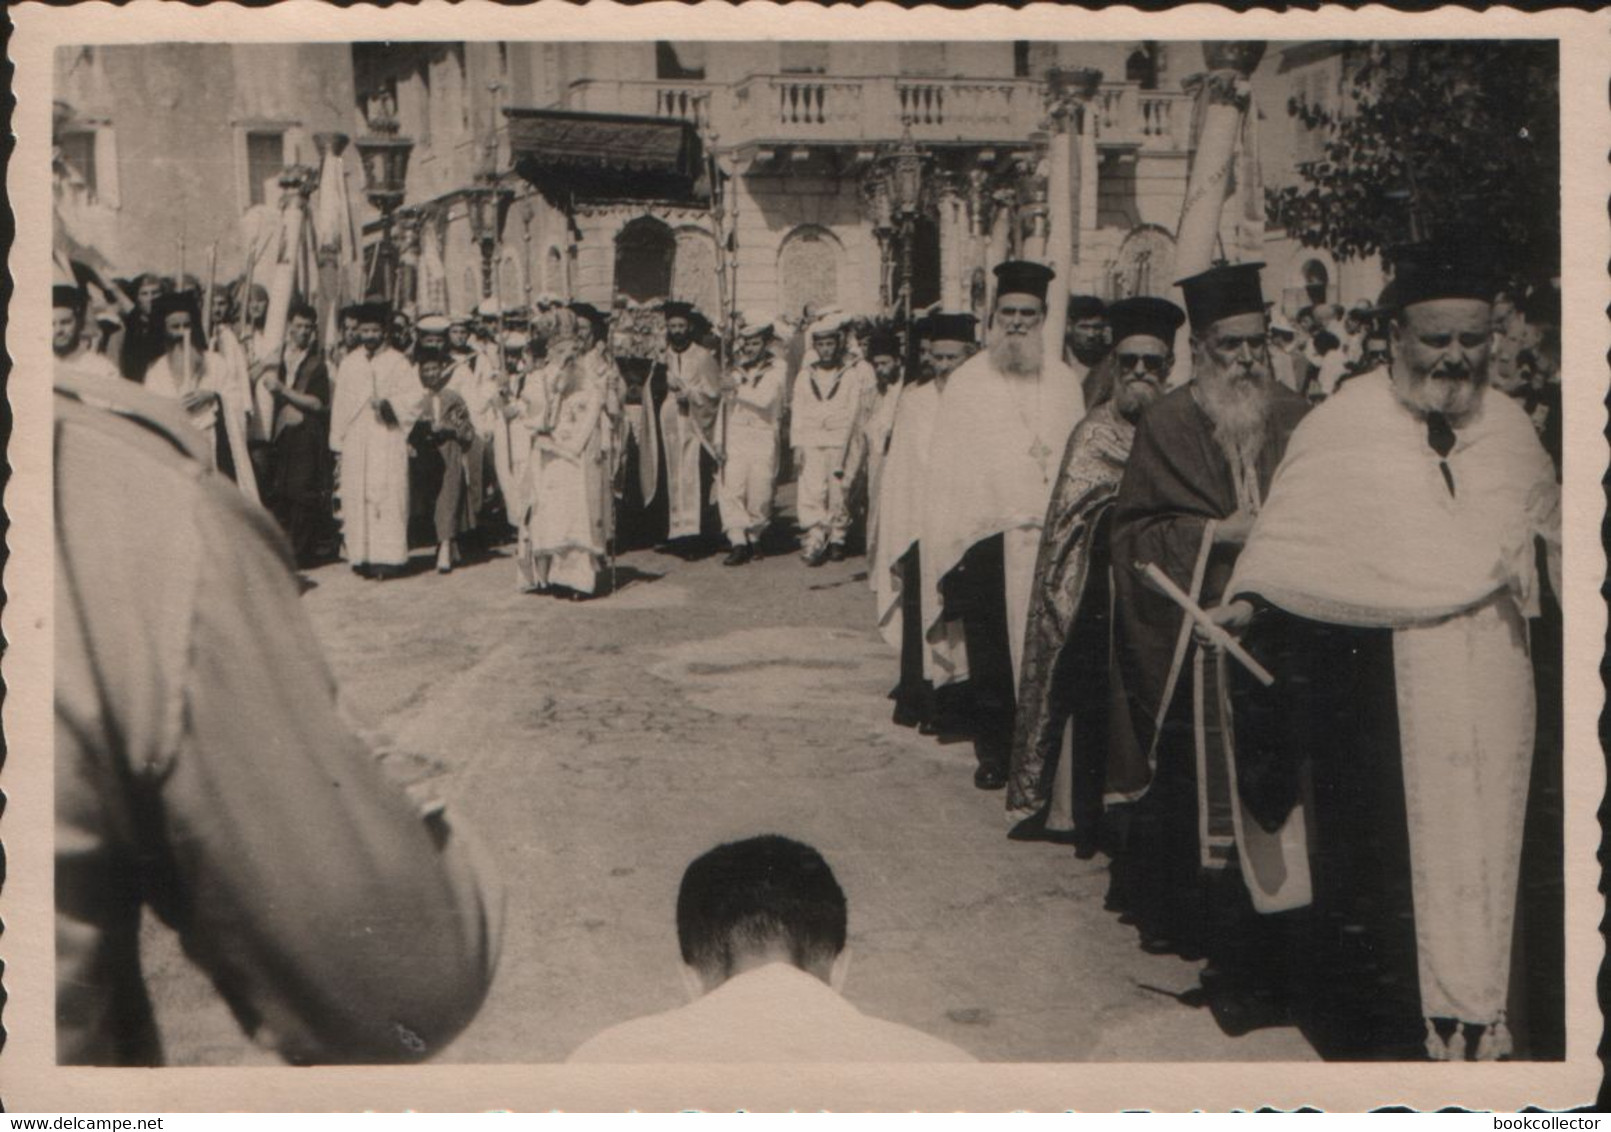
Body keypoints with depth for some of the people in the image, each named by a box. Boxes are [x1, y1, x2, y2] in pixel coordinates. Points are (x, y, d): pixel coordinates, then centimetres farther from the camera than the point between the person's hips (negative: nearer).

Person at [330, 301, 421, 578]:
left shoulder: (398, 362, 5)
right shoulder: (349, 363, 14)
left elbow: (414, 396, 0)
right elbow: (340, 402, 14)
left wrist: (388, 403, -17)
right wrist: (337, 439, 8)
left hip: (388, 438, -3)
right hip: (356, 439, 3)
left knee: (387, 495, -9)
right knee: (356, 496, -2)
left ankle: (388, 557, -9)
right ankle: (362, 556, 1)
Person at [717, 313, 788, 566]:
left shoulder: (777, 368, 0)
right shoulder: (735, 369, 13)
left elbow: (766, 398, -15)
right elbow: (725, 405, 15)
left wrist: (738, 389, -20)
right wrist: (720, 440, 9)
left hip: (763, 437, -3)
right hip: (735, 434, 3)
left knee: (759, 494, 0)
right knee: (730, 489, -11)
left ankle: (752, 538, 19)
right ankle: (738, 542, -12)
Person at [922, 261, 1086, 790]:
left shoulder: (1065, 382, 12)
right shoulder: (966, 382, 5)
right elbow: (947, 467, 3)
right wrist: (947, 545, -4)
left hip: (1053, 538, 1)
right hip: (986, 535, -1)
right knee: (989, 653, 2)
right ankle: (994, 751, 14)